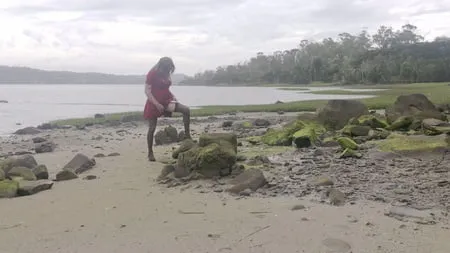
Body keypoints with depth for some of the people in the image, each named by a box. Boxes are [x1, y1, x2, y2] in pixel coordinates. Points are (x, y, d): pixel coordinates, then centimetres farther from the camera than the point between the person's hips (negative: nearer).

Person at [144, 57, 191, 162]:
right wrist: (157, 104, -23)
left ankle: (187, 134, -9)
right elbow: (147, 91, -16)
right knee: (152, 128, 0)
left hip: (166, 100, 6)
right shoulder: (152, 74, -13)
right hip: (154, 103, -5)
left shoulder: (166, 74, 6)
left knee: (186, 110, -14)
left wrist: (173, 96, 4)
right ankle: (150, 153, 12)